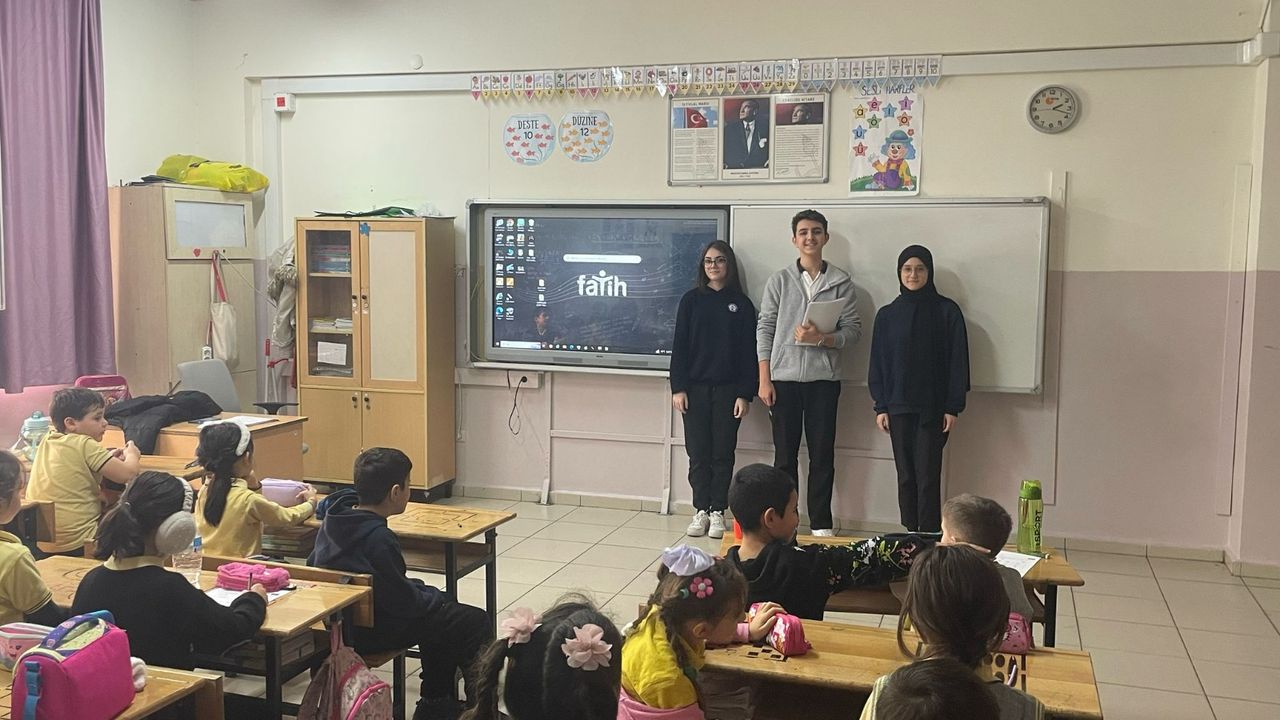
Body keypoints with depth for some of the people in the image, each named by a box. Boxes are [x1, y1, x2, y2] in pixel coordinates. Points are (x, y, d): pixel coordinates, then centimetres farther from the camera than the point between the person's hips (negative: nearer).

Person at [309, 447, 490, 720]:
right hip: (370, 631, -10)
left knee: (445, 612, 26)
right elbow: (404, 602, -24)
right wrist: (433, 596, -2)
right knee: (476, 623, -3)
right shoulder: (378, 539, -29)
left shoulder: (335, 518, -2)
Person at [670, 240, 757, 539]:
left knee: (723, 453, 3)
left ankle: (718, 512, 12)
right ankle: (701, 511, 12)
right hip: (695, 388, 1)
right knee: (698, 453, 3)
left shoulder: (741, 304, 3)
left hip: (727, 389, -1)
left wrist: (745, 394, -6)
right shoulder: (691, 300, 5)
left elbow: (748, 351, 1)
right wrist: (678, 387, -5)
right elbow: (679, 346, 3)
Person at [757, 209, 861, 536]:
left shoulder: (841, 282, 4)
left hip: (824, 379, 0)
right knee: (785, 454, 6)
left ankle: (821, 524, 13)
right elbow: (765, 329, 2)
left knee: (822, 454, 4)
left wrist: (821, 338, -18)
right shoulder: (779, 280, 5)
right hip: (784, 377, 0)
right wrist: (764, 380, -4)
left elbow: (854, 329, 2)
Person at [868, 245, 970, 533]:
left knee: (928, 477, -6)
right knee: (906, 477, 6)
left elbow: (957, 361, -1)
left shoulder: (947, 311, 0)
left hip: (933, 408, -3)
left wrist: (954, 407, -6)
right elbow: (878, 364, 8)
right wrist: (880, 407, 2)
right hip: (898, 407, 3)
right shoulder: (887, 315, 7)